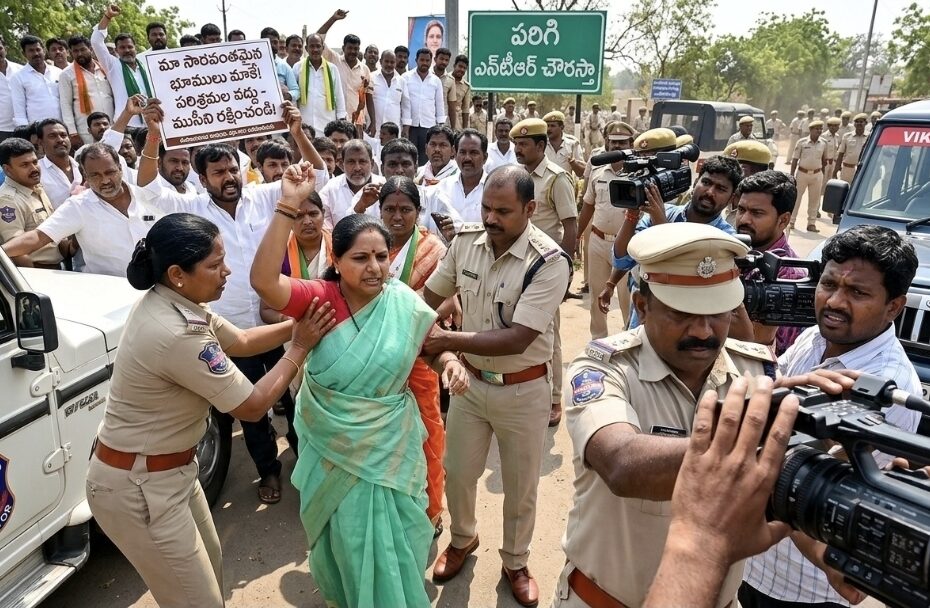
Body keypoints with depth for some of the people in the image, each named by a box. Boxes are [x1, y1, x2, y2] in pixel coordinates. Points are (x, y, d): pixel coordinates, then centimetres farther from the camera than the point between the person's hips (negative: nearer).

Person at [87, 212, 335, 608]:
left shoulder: (169, 303, -4)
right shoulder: (178, 335, -32)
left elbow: (240, 342, 9)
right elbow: (252, 406, -21)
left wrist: (298, 323, -4)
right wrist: (300, 347, -13)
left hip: (168, 468, 9)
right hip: (137, 486, -9)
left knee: (209, 569, 25)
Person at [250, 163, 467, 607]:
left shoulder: (406, 303, -12)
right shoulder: (319, 299, -17)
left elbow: (435, 349, 4)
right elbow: (263, 280, -36)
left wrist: (451, 365, -19)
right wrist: (288, 206, -41)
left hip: (387, 449, 1)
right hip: (331, 448, 0)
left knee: (389, 542, 17)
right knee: (344, 539, 23)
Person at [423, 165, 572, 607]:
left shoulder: (549, 262, -25)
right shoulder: (465, 240, -9)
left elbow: (516, 339, -29)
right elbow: (432, 294, 3)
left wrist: (446, 340, -33)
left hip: (523, 390, -4)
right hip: (470, 380, 4)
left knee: (520, 485, 15)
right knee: (457, 472, 18)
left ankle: (515, 563, 42)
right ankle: (463, 539, 49)